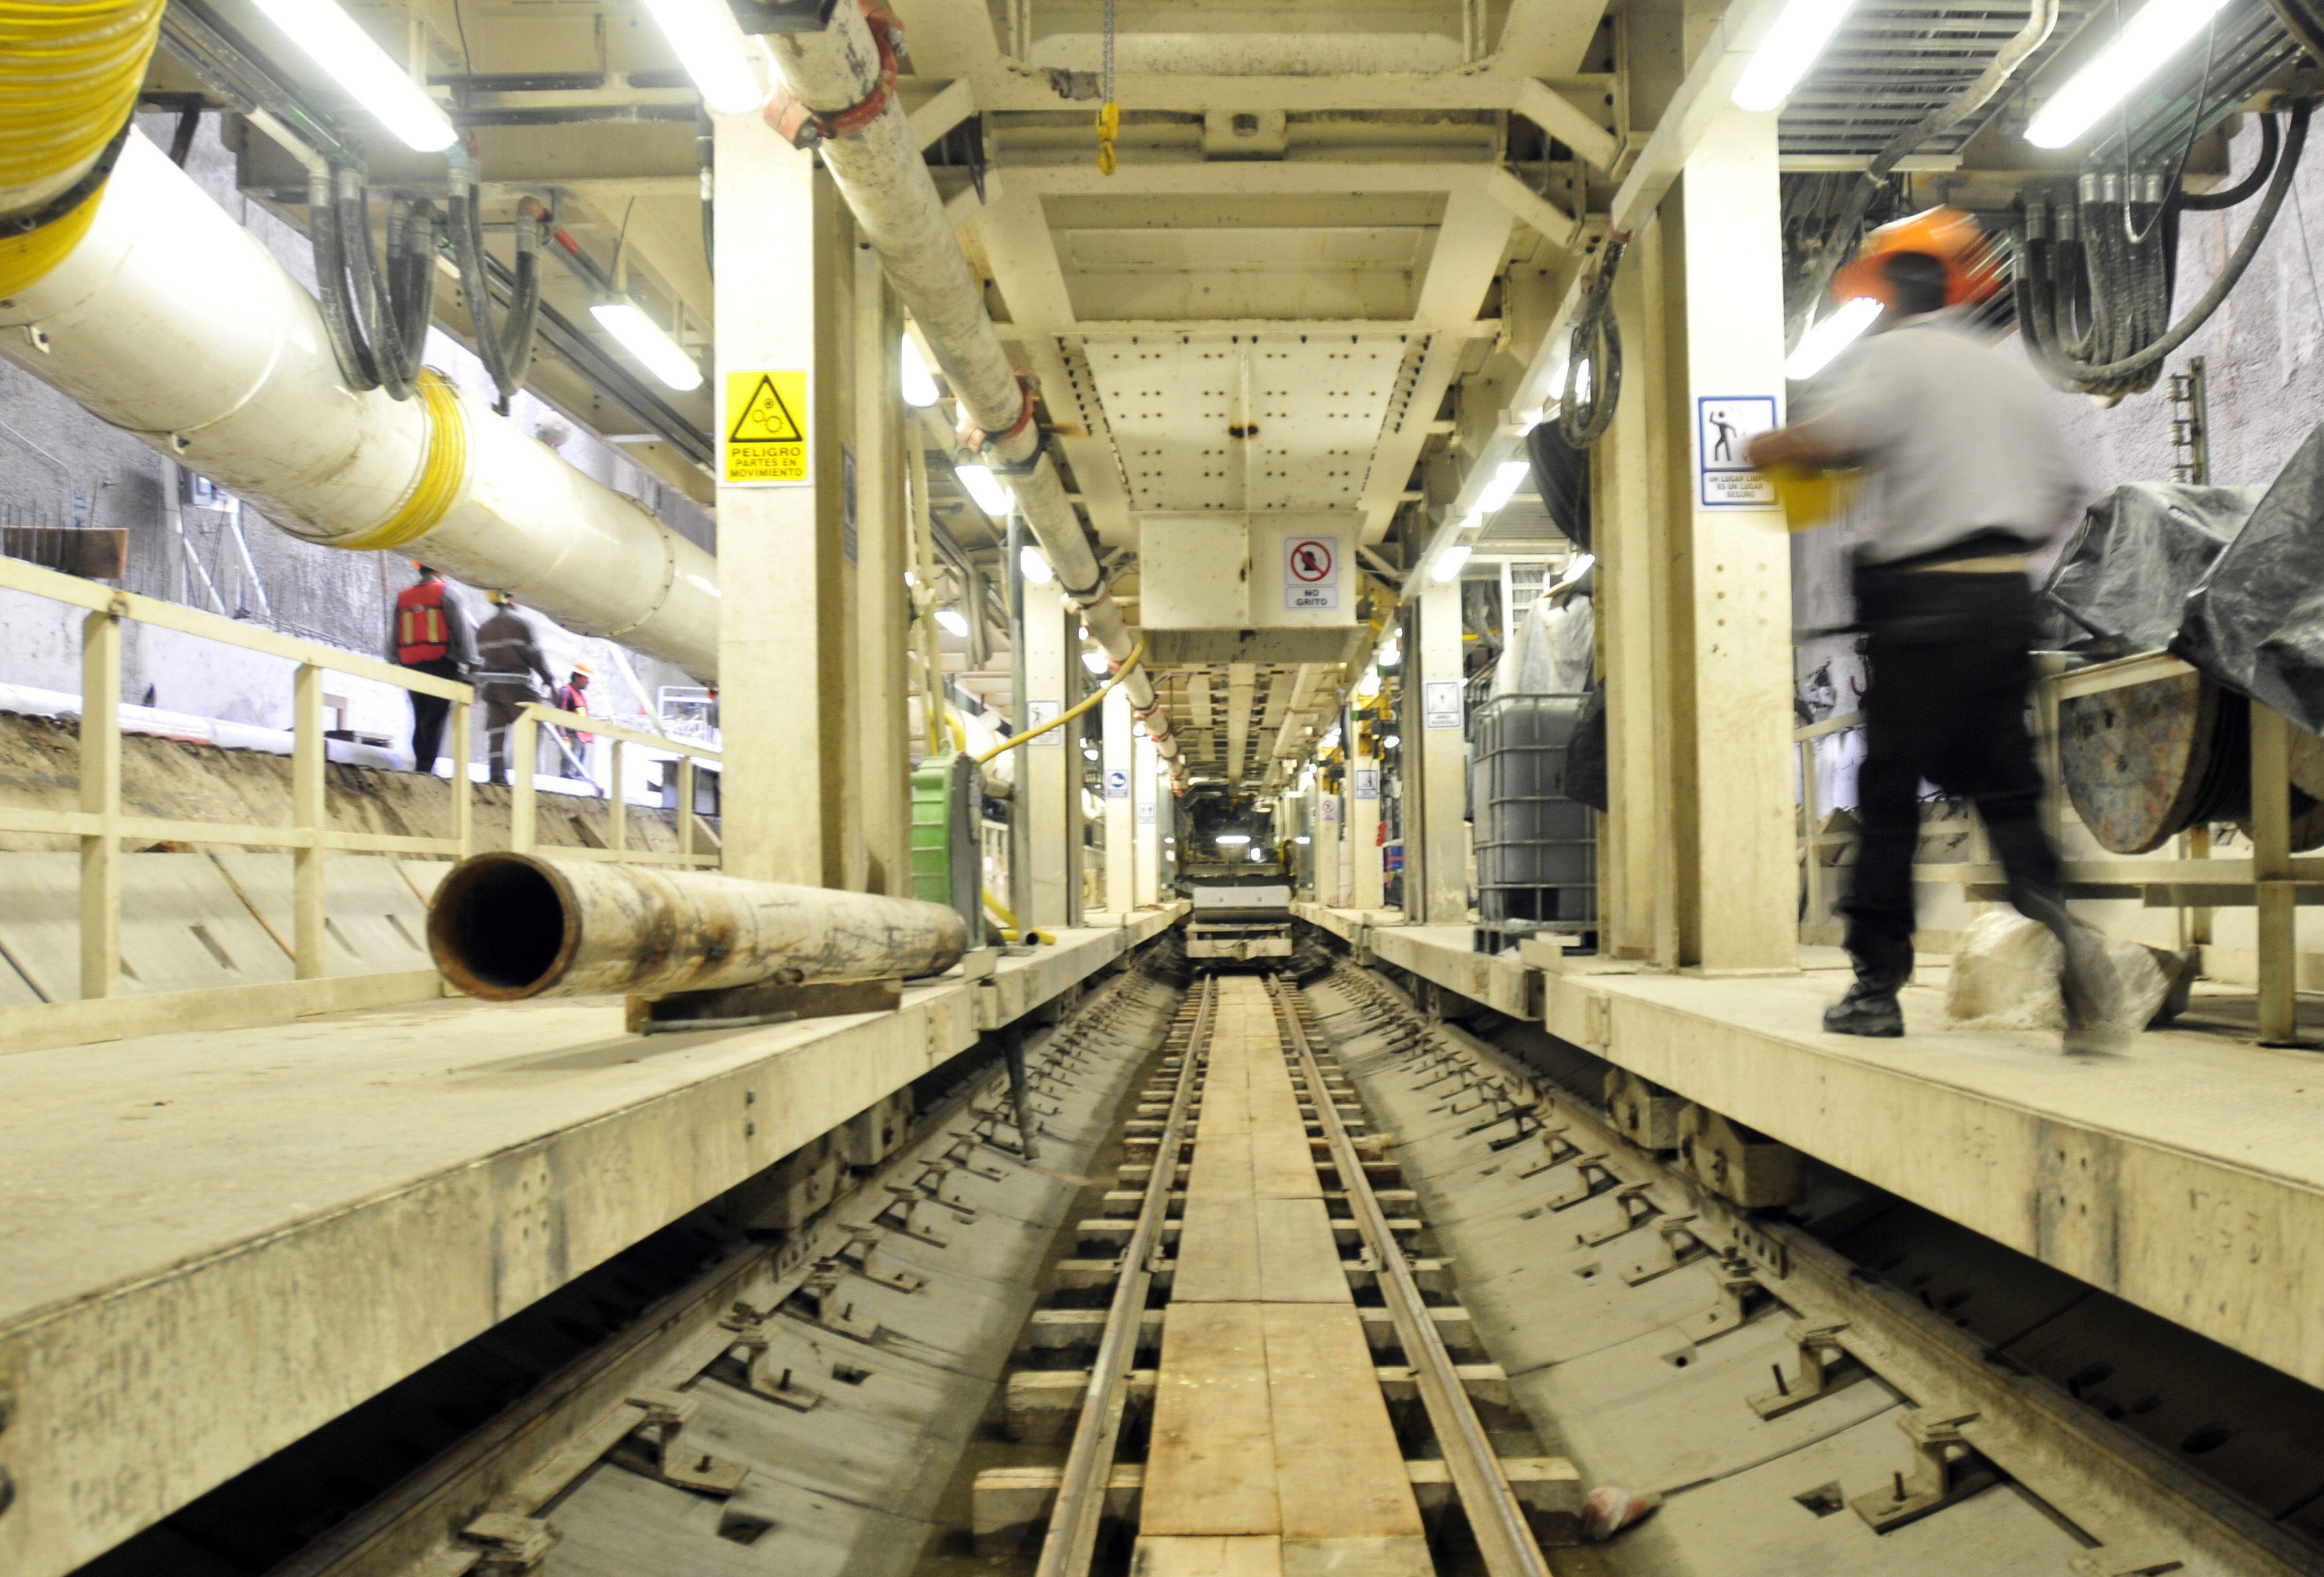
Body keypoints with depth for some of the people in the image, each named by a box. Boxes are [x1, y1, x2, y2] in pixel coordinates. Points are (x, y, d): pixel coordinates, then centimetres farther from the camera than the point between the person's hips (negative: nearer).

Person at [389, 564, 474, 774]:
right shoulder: (446, 593, -1)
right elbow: (462, 631, -4)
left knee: (420, 719, 12)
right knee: (436, 719, -6)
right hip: (441, 663, -5)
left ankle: (420, 764, 10)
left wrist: (393, 663, 20)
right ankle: (426, 767, -13)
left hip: (411, 667, 5)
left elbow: (392, 636, 15)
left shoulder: (403, 597, 14)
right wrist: (469, 663, -1)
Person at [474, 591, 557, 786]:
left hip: (491, 685, 6)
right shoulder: (520, 622, -4)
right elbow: (534, 655, -7)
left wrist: (480, 686, 22)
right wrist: (549, 679, 1)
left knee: (495, 730, 4)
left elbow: (480, 659, 15)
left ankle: (498, 773, -1)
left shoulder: (484, 628, 15)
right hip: (516, 685, -6)